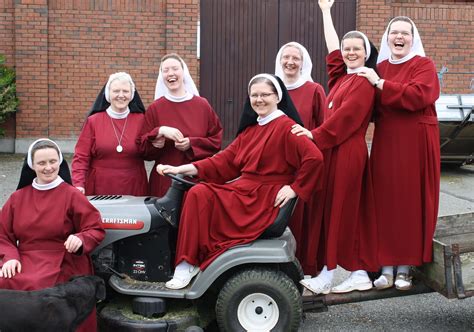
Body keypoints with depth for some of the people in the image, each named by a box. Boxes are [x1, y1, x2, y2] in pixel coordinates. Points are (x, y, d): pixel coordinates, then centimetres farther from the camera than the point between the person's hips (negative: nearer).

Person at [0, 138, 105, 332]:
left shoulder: (72, 195, 1)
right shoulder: (18, 197, 13)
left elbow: (96, 230, 2)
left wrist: (80, 240, -20)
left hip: (61, 265, -3)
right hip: (23, 262, 4)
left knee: (31, 287, -32)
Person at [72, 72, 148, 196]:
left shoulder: (141, 120, 3)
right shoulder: (93, 121, 1)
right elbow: (81, 157, -2)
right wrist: (79, 184, -15)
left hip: (133, 189, 1)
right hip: (100, 189, -1)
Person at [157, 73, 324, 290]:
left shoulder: (285, 127, -9)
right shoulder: (251, 128, 17)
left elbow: (314, 158, -19)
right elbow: (226, 160, 13)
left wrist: (295, 187, -14)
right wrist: (183, 169, 5)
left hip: (265, 200, -7)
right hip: (244, 190, 7)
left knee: (203, 199, -21)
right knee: (198, 193, -16)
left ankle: (190, 264, -6)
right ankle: (186, 264, -16)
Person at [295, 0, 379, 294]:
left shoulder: (364, 81, -8)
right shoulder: (342, 76, 16)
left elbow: (345, 115, -17)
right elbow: (332, 47, 26)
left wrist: (315, 135, -18)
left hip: (349, 153, -8)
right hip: (335, 151, 8)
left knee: (340, 211, -4)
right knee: (352, 212, 8)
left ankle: (328, 275, 2)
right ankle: (360, 273, 13)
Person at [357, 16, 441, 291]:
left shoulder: (424, 65, -2)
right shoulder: (380, 68, 13)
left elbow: (417, 95, -20)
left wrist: (380, 84, -17)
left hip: (415, 143, -4)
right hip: (385, 143, 4)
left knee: (411, 202, 0)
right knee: (385, 202, 2)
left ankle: (405, 267, 10)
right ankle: (387, 266, 9)